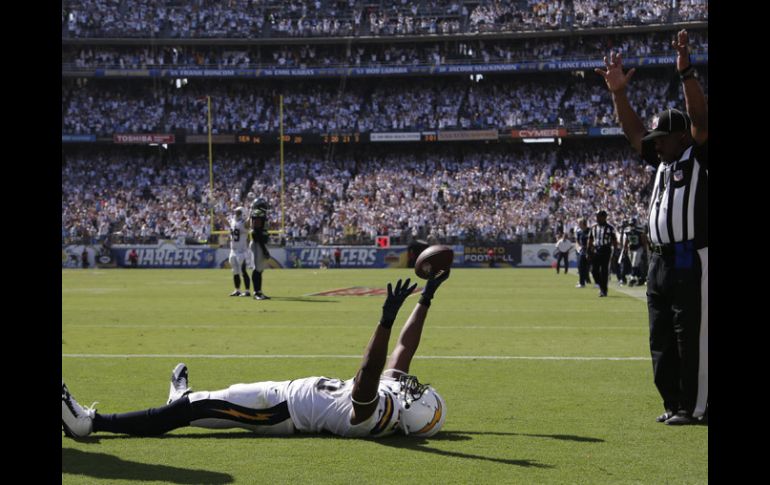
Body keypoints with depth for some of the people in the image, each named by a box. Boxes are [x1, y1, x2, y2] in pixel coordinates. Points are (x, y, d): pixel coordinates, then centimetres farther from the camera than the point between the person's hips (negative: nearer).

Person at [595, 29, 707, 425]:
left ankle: (695, 406, 1)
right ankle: (674, 403, 19)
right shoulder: (662, 161, 17)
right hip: (660, 260, 8)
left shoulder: (698, 157, -3)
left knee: (692, 337, -5)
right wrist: (619, 93, 8)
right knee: (661, 340, 11)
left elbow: (700, 119, -18)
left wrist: (686, 74, -27)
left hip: (692, 261, -8)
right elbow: (633, 131, 19)